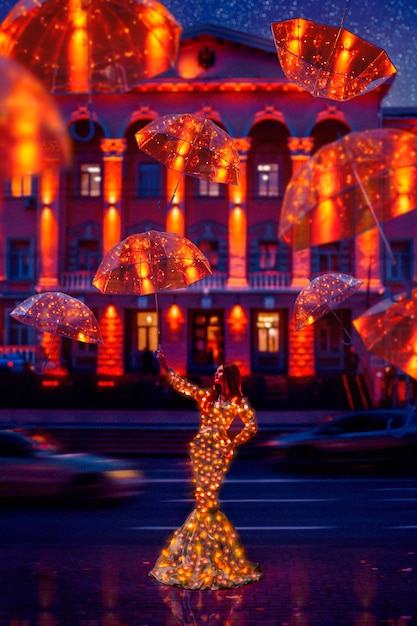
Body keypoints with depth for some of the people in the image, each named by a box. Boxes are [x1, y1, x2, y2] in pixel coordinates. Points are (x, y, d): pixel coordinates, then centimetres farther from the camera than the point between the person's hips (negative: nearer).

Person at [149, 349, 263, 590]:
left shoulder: (237, 401, 1)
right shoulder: (207, 396, 14)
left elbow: (252, 425, -6)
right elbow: (181, 385, 11)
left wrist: (233, 444, -8)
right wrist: (166, 366, 6)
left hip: (219, 450, -4)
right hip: (200, 448, 5)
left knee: (207, 500, -7)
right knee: (204, 500, 6)